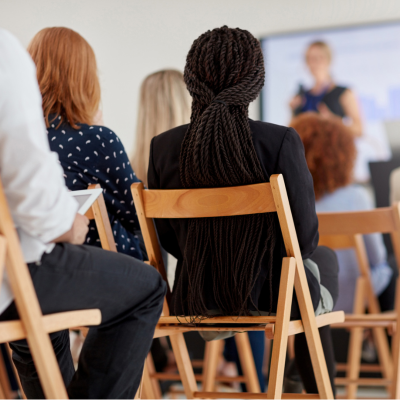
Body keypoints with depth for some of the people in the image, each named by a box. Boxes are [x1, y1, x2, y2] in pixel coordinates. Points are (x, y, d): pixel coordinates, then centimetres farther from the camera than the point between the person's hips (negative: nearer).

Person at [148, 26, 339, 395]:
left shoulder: (163, 147, -9)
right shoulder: (282, 141, -19)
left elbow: (166, 237, 0)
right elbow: (305, 235, -14)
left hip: (195, 301, 4)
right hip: (273, 298, -3)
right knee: (324, 258, 33)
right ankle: (320, 393, 42)